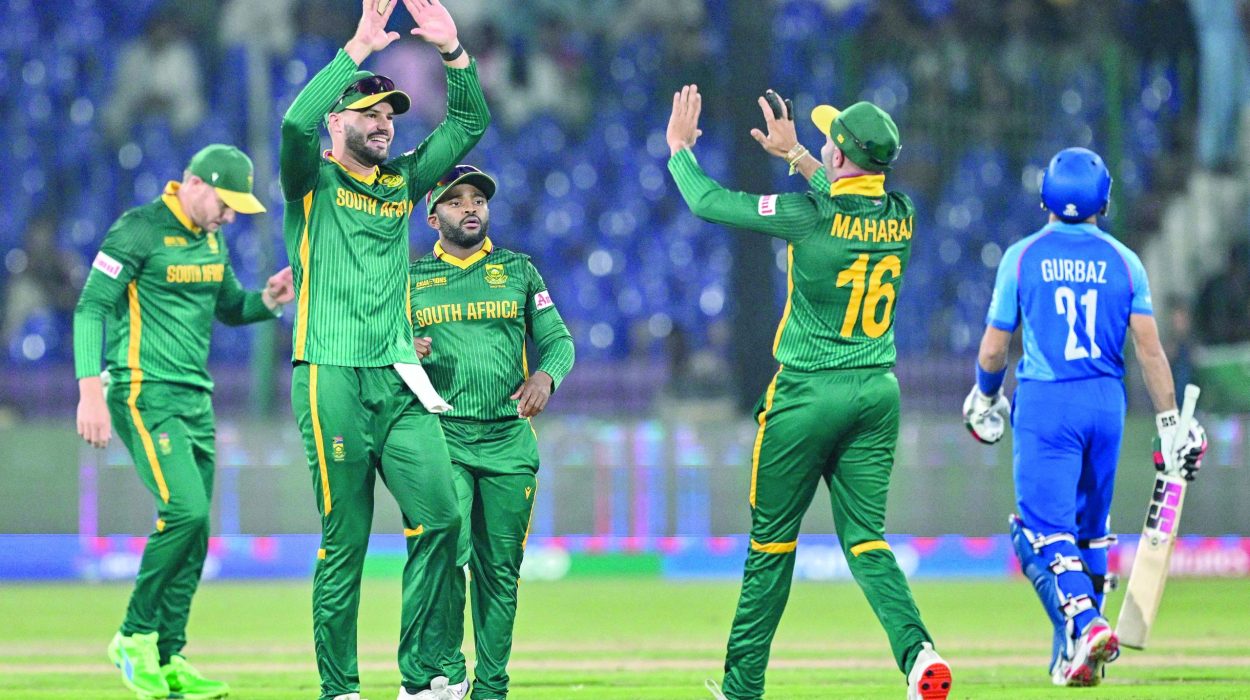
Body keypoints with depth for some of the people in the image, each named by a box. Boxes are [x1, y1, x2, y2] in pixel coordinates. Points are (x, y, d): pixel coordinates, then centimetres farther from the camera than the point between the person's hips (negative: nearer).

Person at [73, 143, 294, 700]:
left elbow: (229, 307, 27)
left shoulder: (210, 240, 14)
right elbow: (91, 309, -13)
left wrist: (267, 302, 4)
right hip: (144, 393, -8)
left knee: (192, 531, 4)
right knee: (186, 509, -21)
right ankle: (134, 638, -7)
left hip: (196, 400, 8)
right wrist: (91, 393, -21)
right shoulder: (140, 231, -10)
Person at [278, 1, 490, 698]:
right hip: (333, 379, -5)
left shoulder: (402, 181, 17)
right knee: (345, 541, -4)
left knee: (440, 516, -9)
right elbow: (297, 122, -18)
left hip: (400, 380, 5)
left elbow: (470, 122, 17)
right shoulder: (313, 180, 3)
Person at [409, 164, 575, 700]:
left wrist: (545, 375, -10)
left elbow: (557, 339, 12)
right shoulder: (411, 279, 10)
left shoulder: (518, 271, 12)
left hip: (508, 439, 2)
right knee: (449, 549, -20)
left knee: (500, 568, 3)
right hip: (442, 437, -2)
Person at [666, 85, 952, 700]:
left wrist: (680, 147, 12)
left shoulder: (810, 214, -15)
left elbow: (708, 202, -5)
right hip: (878, 393, 5)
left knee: (772, 540, 7)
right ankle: (916, 650, -21)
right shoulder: (901, 216, 1)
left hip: (807, 394, -5)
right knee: (865, 538, 4)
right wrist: (794, 154, 31)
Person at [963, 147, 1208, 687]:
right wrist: (1172, 422, 2)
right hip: (1106, 403, 3)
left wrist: (984, 396, 20)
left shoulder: (1022, 257, -2)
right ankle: (1072, 655, 21)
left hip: (1044, 404, -3)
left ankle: (1084, 623, -29)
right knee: (1089, 529, 17)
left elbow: (993, 349, 0)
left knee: (1045, 530, -5)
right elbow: (1149, 348, -3)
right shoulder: (1123, 261, 3)